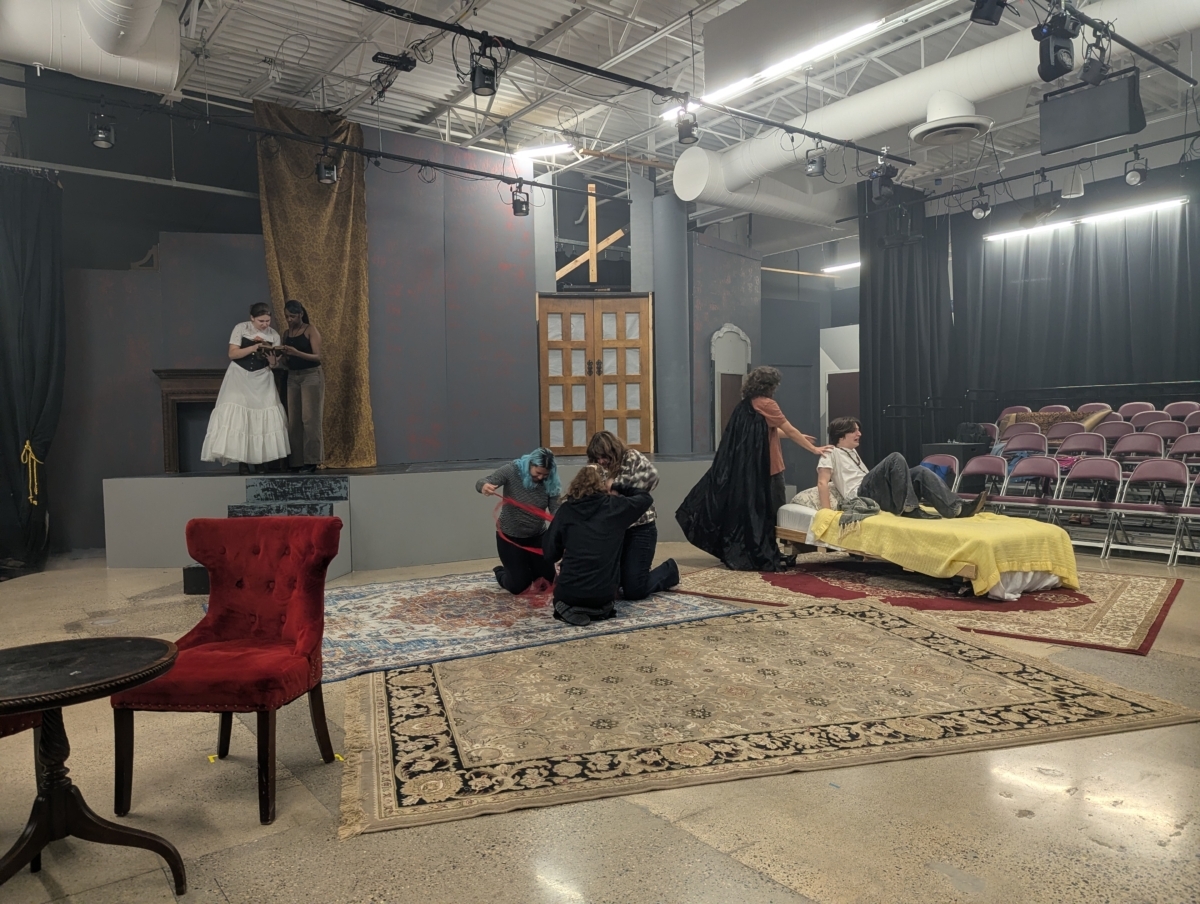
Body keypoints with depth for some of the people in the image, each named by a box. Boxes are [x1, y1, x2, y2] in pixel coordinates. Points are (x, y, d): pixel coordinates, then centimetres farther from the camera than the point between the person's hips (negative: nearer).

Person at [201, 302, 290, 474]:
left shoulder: (274, 335, 0)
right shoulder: (241, 328, -6)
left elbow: (274, 365, 1)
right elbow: (232, 354, -13)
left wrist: (272, 360, -22)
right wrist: (255, 347, -23)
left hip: (261, 379, 2)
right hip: (239, 376, -2)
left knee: (264, 416, -6)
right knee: (237, 415, -10)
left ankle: (261, 459, -2)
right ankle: (242, 461, -8)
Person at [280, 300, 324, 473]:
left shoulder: (311, 330, -3)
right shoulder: (286, 334, 13)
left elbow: (317, 356, -11)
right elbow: (286, 359, 14)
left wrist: (297, 353, -26)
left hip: (311, 375, -6)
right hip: (292, 377, 6)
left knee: (309, 418, -9)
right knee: (294, 419, 2)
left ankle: (311, 460, -8)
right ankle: (297, 461, 4)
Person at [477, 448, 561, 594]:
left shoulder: (550, 483, -12)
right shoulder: (511, 471, -19)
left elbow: (555, 508, -19)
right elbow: (483, 482, -24)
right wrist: (484, 486, -50)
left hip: (537, 536, 3)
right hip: (510, 537, -3)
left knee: (548, 581, 6)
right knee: (518, 586, -1)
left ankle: (528, 568, 39)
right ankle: (500, 572, 34)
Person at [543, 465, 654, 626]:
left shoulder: (566, 510, -1)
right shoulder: (615, 506, -1)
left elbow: (550, 553, 2)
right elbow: (646, 498, 17)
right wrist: (616, 488, 20)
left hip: (568, 593, -3)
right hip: (603, 593, 3)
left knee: (565, 596, 31)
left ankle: (571, 610, 4)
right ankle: (599, 610, 10)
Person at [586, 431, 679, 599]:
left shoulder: (632, 457, -8)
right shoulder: (598, 468, 8)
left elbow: (652, 475, -26)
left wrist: (616, 483, -28)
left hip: (640, 529, -6)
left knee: (634, 591, -5)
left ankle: (669, 570, 23)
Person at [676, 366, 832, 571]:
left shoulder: (745, 405, 12)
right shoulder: (766, 404, -12)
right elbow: (790, 431, -8)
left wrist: (798, 437, 26)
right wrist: (814, 449, 1)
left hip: (744, 467, 8)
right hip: (764, 467, -8)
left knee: (744, 509, 11)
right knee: (767, 511, 0)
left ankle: (738, 555, 16)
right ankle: (765, 556, 5)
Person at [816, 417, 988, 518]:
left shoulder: (853, 452, 30)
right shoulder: (831, 453, 4)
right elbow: (822, 482, -9)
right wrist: (827, 512, -21)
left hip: (877, 497, 8)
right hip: (861, 497, -8)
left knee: (920, 472, -9)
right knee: (895, 459, -24)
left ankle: (955, 508, -25)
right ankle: (908, 508, -28)